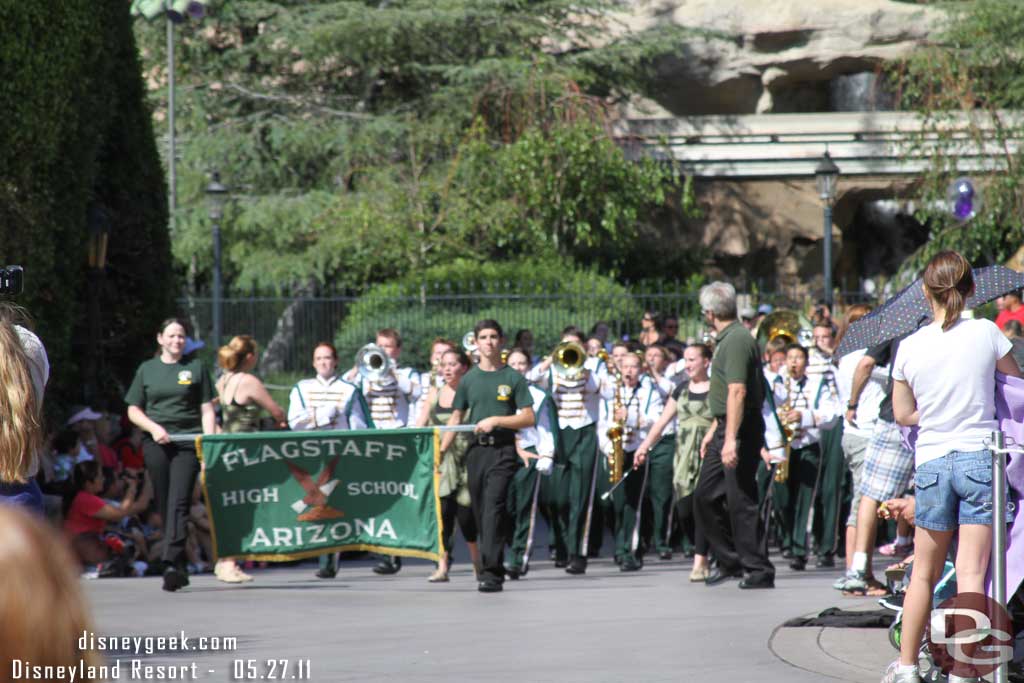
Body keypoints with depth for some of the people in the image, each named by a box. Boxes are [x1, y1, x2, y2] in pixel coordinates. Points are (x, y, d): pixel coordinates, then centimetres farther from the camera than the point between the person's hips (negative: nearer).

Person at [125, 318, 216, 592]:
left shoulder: (196, 367, 10)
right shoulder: (147, 369, 13)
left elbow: (207, 410, 7)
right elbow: (133, 410, 14)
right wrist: (153, 427, -5)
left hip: (188, 442, -2)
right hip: (156, 443, 2)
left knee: (179, 502, -16)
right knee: (164, 504, 3)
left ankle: (172, 563, -25)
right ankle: (180, 569, 12)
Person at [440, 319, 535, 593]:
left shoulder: (513, 378, 2)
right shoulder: (469, 379, 12)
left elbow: (528, 418, -1)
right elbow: (456, 419, 14)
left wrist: (495, 420, -13)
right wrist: (440, 452, 6)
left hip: (502, 450, -4)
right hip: (476, 450, 4)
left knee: (494, 506, -16)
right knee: (480, 511, 5)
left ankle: (491, 572, -21)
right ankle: (492, 567, 14)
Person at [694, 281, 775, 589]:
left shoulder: (737, 340, -16)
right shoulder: (726, 339, 16)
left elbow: (737, 392, -25)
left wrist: (731, 439, -30)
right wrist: (713, 431, 25)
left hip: (741, 430, -10)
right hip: (726, 429, 10)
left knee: (741, 501, -7)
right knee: (706, 496, 12)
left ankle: (759, 571, -1)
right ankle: (730, 560, 21)